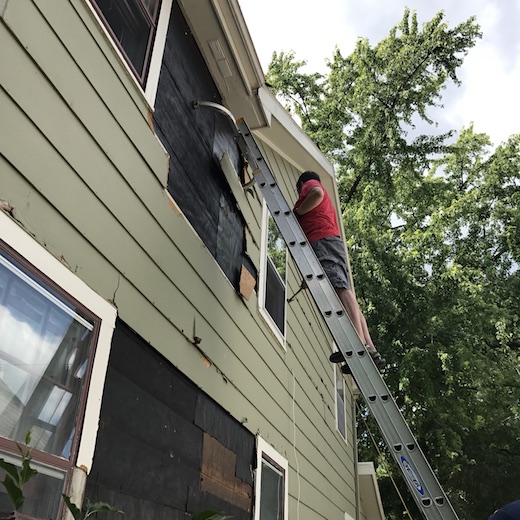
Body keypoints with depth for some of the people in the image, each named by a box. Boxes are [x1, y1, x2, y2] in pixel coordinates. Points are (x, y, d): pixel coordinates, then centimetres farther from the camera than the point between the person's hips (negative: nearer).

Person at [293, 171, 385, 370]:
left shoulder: (310, 184, 16)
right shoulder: (327, 204, 40)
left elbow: (317, 193, -9)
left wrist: (297, 212, 0)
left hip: (323, 242, -9)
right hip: (333, 242, 9)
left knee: (340, 288, -25)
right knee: (342, 291, -2)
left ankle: (360, 343, -41)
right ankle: (370, 350, -12)